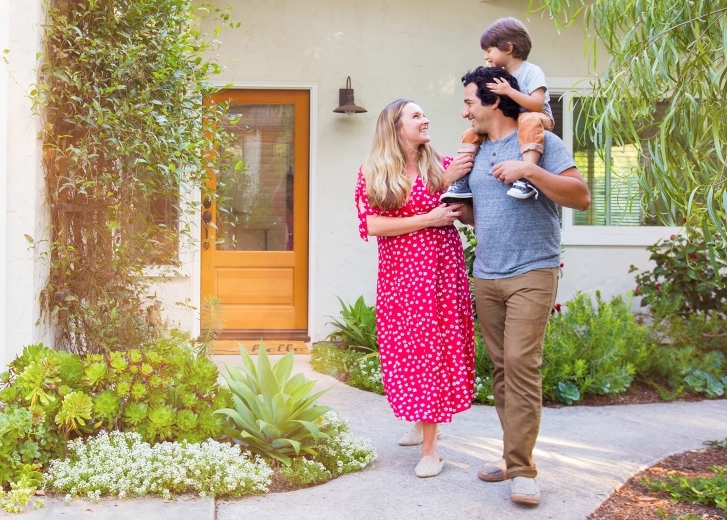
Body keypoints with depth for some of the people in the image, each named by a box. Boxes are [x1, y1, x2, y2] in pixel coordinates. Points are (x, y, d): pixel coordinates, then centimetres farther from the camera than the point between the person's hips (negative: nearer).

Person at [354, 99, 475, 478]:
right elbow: (372, 225, -8)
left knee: (436, 349, -1)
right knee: (405, 350, 6)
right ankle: (421, 423, 28)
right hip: (399, 273, 1)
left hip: (442, 269, 0)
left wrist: (452, 181, -14)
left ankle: (430, 446, 4)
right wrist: (427, 219, -12)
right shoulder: (373, 173, 2)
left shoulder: (442, 166, 4)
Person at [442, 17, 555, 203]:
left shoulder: (531, 71, -11)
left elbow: (538, 104, -24)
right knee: (471, 133, -3)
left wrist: (509, 91, -30)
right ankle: (463, 182, -11)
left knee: (530, 121, -42)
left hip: (534, 117, -7)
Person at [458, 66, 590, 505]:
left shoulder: (542, 141, -3)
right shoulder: (478, 152, 15)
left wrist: (529, 170, -21)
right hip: (486, 276, 6)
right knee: (501, 367, 7)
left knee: (521, 363, -14)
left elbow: (581, 197, -12)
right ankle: (517, 454, 16)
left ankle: (522, 470, -10)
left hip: (532, 273, -6)